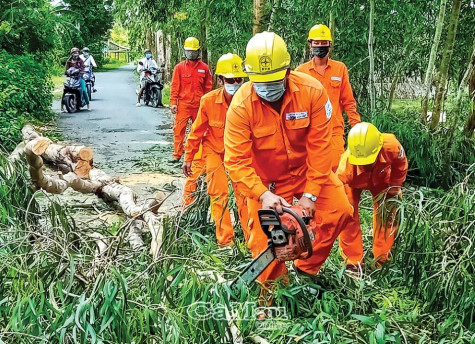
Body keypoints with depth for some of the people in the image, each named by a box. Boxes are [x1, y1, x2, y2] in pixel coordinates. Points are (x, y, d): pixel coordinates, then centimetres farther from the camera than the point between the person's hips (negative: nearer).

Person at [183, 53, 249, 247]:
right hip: (214, 150, -1)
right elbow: (197, 131, -9)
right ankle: (225, 239, 4)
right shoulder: (208, 101, -24)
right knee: (219, 193, -4)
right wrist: (188, 158, -2)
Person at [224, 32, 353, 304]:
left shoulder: (312, 91, -23)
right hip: (265, 181, -1)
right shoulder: (242, 105, -25)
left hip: (307, 170, 2)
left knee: (339, 210, -13)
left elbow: (319, 146, -20)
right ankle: (271, 287, 30)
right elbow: (236, 161, -25)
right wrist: (263, 195, -38)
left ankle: (306, 270, 8)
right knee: (263, 239, -1)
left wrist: (310, 194, -23)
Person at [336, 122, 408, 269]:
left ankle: (382, 258, 15)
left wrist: (394, 187, -9)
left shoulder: (391, 147, -42)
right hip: (354, 183, -2)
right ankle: (352, 261, 4)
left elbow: (400, 164, -16)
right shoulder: (345, 168, -46)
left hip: (381, 178, 2)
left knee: (387, 214, -5)